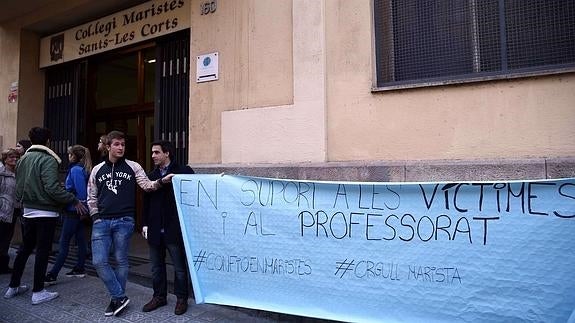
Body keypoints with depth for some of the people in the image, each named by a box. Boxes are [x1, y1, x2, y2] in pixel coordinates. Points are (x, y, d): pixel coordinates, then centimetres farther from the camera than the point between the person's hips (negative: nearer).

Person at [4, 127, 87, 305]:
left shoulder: (23, 159, 8)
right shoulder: (48, 159, -17)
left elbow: (18, 187, 16)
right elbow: (52, 188, -26)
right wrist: (74, 201, -20)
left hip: (28, 211, 8)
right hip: (45, 213, -8)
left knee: (25, 248, 19)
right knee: (42, 251, 1)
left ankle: (13, 287, 29)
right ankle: (38, 292, 8)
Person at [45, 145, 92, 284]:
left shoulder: (75, 170, -15)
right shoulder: (83, 169, 11)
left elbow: (81, 192, -21)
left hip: (73, 211, -9)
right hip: (79, 211, 9)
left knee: (64, 242, -5)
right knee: (80, 239, 13)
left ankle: (52, 275, 0)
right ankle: (79, 269, 22)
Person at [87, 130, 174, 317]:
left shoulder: (133, 167, 3)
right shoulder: (97, 170, 10)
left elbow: (147, 185, -7)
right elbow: (92, 197, 15)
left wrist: (161, 181, -26)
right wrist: (96, 217, 3)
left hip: (124, 222, -2)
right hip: (101, 222, 3)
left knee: (121, 261, 5)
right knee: (99, 261, -5)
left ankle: (116, 299, 20)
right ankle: (120, 297, 7)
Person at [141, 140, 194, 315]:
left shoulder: (183, 172, -8)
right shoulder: (151, 175, 10)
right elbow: (146, 201, 12)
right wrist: (145, 224, 8)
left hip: (174, 229, -5)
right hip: (155, 229, 5)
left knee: (179, 266, 7)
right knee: (156, 266, 16)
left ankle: (182, 298, 22)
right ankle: (159, 296, 32)